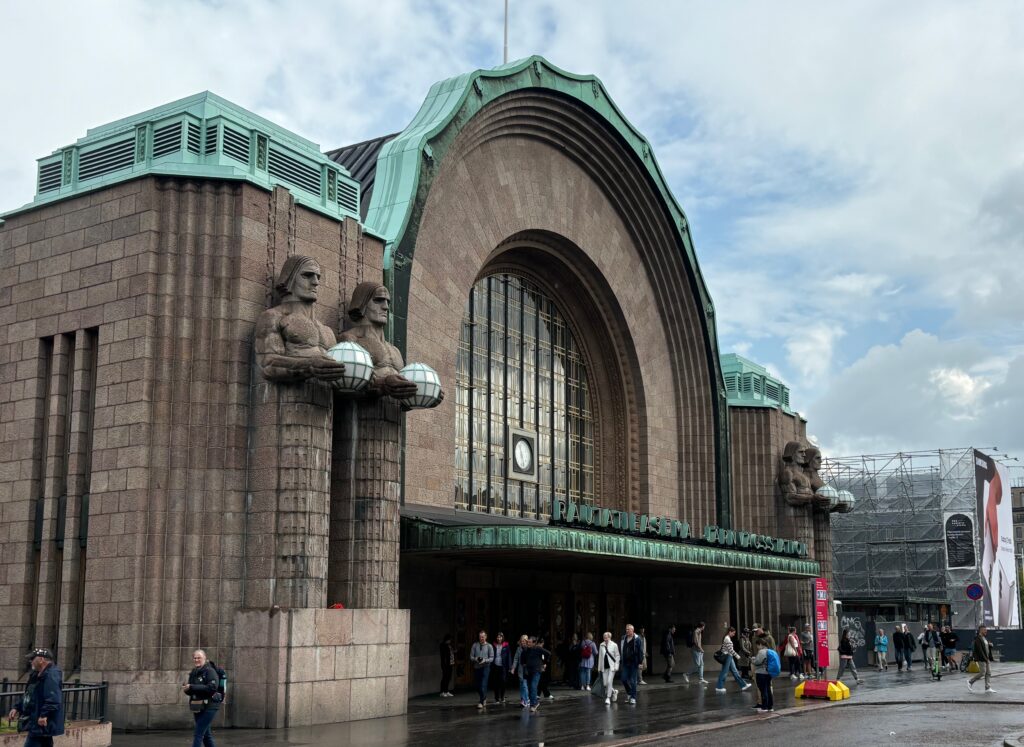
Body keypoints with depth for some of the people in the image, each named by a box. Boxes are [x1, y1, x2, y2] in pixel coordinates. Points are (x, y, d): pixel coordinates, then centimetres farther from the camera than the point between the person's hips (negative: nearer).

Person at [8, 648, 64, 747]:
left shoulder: (51, 675, -19)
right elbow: (28, 696, 27)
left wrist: (44, 715, -33)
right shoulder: (37, 675, 16)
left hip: (42, 724, -11)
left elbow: (53, 699, -29)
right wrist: (17, 708, 16)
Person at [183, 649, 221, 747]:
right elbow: (190, 691, 15)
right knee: (206, 735, 14)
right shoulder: (193, 673, 12)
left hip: (209, 707, -8)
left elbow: (212, 687, -24)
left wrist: (192, 687, -24)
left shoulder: (210, 671, -10)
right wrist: (186, 688, -10)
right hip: (197, 708, 8)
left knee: (198, 734, -12)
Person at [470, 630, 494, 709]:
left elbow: (492, 658, -3)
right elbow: (471, 656, 5)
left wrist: (485, 660, -20)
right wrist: (475, 659, -16)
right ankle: (484, 698, 34)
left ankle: (481, 702, -9)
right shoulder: (475, 645, 5)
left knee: (483, 685, -12)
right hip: (476, 667, 3)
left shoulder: (489, 646, 0)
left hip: (485, 667, -3)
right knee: (477, 686, 10)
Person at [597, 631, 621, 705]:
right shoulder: (601, 645, 6)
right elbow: (600, 656, 11)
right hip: (604, 667, 4)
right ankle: (614, 691, 30)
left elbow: (617, 656, -1)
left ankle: (608, 698, -4)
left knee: (609, 682, -13)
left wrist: (616, 666, -7)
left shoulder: (614, 645, -5)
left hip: (611, 666, -4)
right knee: (605, 684, 2)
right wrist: (599, 667, 10)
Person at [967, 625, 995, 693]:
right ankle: (970, 682, 10)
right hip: (981, 659, -9)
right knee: (982, 673, -7)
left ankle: (988, 688, 5)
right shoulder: (977, 639, -13)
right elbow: (980, 650, -20)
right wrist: (985, 658, -22)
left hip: (987, 658, 9)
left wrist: (990, 645, -1)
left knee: (989, 673, 3)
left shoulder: (985, 638, 14)